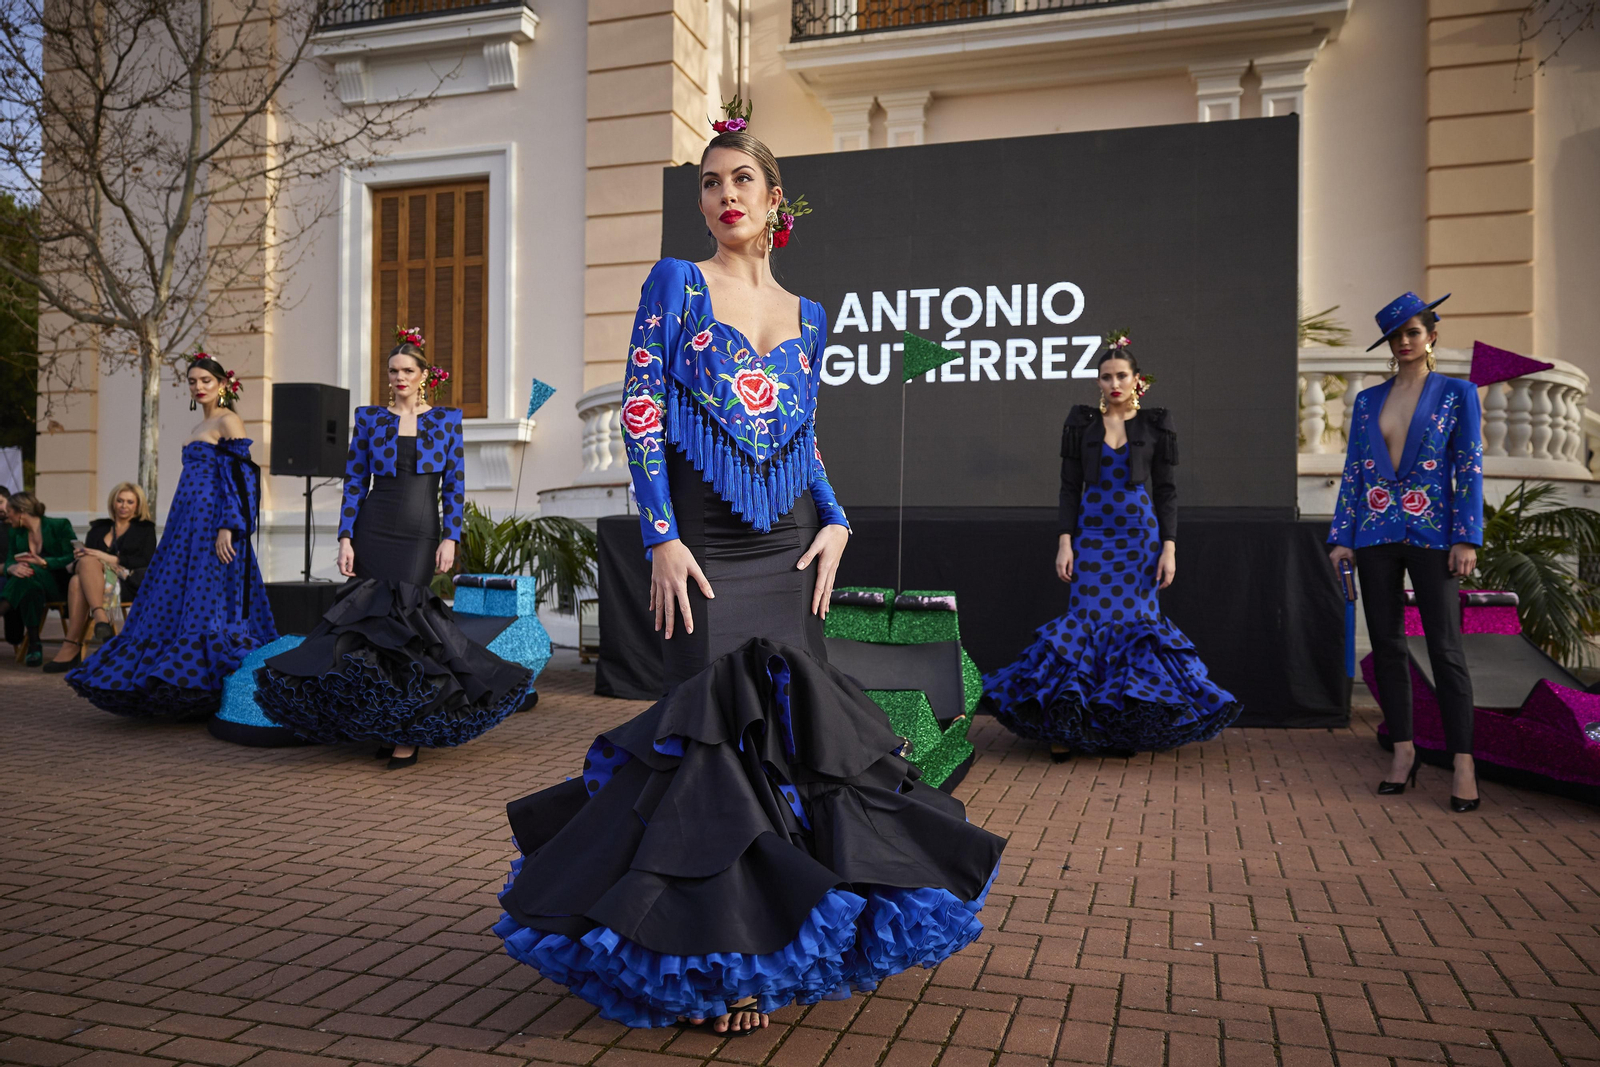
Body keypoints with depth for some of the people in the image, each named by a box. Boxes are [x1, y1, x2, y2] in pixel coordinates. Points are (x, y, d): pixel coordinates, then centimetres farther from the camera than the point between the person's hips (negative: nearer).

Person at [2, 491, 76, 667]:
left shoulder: (59, 526, -3)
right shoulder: (15, 532, 13)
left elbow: (74, 559, -10)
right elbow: (9, 561, 5)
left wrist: (43, 562, -23)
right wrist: (13, 568, -20)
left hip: (59, 585, -4)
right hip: (27, 584, 4)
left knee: (31, 572, -36)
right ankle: (33, 643, -34)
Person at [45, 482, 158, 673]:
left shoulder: (145, 528, 18)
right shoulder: (99, 528, 27)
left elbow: (146, 562, 1)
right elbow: (85, 553, 16)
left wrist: (109, 559, -10)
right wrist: (80, 556, -9)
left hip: (129, 584, -3)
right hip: (92, 580, 3)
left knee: (78, 582, -33)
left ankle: (71, 647, -42)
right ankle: (100, 618, -51)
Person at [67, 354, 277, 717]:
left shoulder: (228, 422, -6)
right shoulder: (200, 428, 21)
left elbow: (239, 477, -15)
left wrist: (227, 528, -23)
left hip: (211, 523, -10)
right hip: (189, 523, 10)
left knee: (206, 600, -11)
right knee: (174, 600, 8)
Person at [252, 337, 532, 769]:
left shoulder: (447, 419, 7)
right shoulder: (369, 418, 9)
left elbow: (454, 485, 4)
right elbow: (354, 482, 6)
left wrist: (451, 538, -5)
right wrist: (345, 538, -2)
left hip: (420, 536, -1)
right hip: (374, 531, 2)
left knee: (401, 614, -9)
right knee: (373, 614, -2)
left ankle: (406, 731, 2)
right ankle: (391, 725, 11)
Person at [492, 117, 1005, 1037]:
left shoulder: (807, 314, 15)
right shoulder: (676, 284, 3)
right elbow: (641, 409, -5)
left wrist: (836, 521, 2)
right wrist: (662, 537, -13)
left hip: (790, 547, 4)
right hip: (704, 550, -4)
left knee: (791, 727, 5)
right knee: (715, 731, -5)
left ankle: (781, 934, 22)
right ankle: (713, 960, 10)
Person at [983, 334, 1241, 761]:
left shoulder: (1156, 425, 4)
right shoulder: (1081, 423, 6)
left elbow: (1167, 491, 3)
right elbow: (1070, 487, 5)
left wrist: (1169, 548, -5)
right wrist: (1065, 542, -3)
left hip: (1141, 537, 0)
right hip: (1092, 535, 0)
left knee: (1133, 622, -2)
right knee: (1087, 621, -6)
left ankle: (1126, 726, 8)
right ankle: (1066, 723, 1)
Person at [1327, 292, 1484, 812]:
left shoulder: (1457, 393, 3)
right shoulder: (1367, 401, 12)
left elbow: (1469, 470, -1)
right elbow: (1353, 472, 11)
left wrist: (1466, 538, -10)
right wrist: (1341, 537, 5)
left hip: (1431, 534, -3)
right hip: (1376, 535, 4)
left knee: (1445, 649, -5)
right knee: (1387, 646, 6)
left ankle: (1463, 763, 1)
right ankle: (1403, 753, 14)